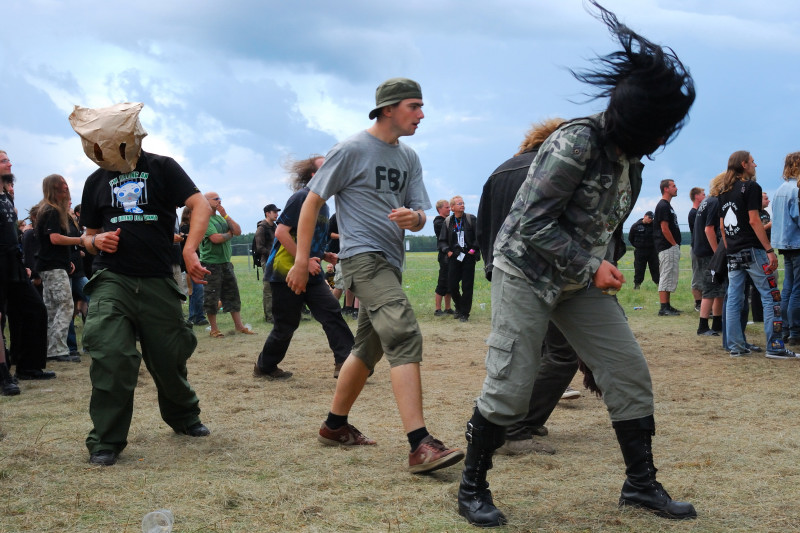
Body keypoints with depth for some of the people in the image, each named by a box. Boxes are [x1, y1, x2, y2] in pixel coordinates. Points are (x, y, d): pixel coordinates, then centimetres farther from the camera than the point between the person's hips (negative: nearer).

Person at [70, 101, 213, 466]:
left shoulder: (162, 168, 1)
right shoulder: (96, 181, 12)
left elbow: (200, 205, -10)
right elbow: (88, 235, 21)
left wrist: (189, 250, -25)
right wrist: (96, 241, -4)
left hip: (157, 282, -1)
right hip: (111, 281, 1)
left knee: (169, 358, 8)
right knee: (111, 355, -15)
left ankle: (184, 417, 36)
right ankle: (106, 441, -4)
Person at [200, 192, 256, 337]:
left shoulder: (221, 218, 14)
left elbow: (238, 231, 4)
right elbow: (216, 238, -22)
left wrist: (225, 215, -3)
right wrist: (229, 234, -3)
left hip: (226, 262, 7)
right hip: (211, 263, -7)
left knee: (232, 294, 9)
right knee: (211, 297, 0)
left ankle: (239, 325, 16)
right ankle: (214, 329, 10)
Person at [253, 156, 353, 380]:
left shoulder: (322, 205, 14)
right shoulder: (302, 197, -12)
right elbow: (281, 232, -19)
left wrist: (325, 256, 9)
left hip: (311, 274, 8)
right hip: (286, 271, -8)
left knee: (332, 313, -7)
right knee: (287, 324, 1)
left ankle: (344, 362, -10)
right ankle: (264, 367, 19)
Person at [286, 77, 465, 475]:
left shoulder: (409, 158, 14)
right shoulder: (351, 150, -7)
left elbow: (420, 214, 12)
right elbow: (312, 203, -4)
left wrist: (413, 218, -14)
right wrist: (302, 261, -8)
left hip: (390, 262, 9)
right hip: (362, 256, -9)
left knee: (370, 347, 16)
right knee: (404, 335, -24)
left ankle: (335, 425, 32)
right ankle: (420, 445, -31)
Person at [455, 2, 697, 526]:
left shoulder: (631, 158, 3)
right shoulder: (576, 143, -22)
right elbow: (533, 223, -23)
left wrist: (606, 267, 6)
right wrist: (591, 267, -20)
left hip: (583, 280, 8)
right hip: (527, 272, -8)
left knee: (630, 371, 3)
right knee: (510, 386, -8)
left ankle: (642, 483, 16)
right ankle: (473, 489, 10)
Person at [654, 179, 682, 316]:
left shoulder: (667, 206, 20)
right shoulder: (663, 206, -13)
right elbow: (664, 229, -19)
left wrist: (677, 246, 16)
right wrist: (675, 244, -13)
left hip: (672, 248, 11)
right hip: (667, 248, -11)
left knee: (670, 277, 12)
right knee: (666, 277, -10)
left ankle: (667, 306, 16)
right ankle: (664, 308, -10)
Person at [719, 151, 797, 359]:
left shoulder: (724, 192, 15)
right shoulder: (751, 187, -7)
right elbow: (754, 221, -14)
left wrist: (729, 250, 18)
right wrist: (770, 250, -14)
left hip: (733, 254, 8)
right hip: (752, 250, -8)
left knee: (733, 299, 6)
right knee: (771, 296, -3)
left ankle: (735, 346, 6)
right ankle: (774, 347, -6)